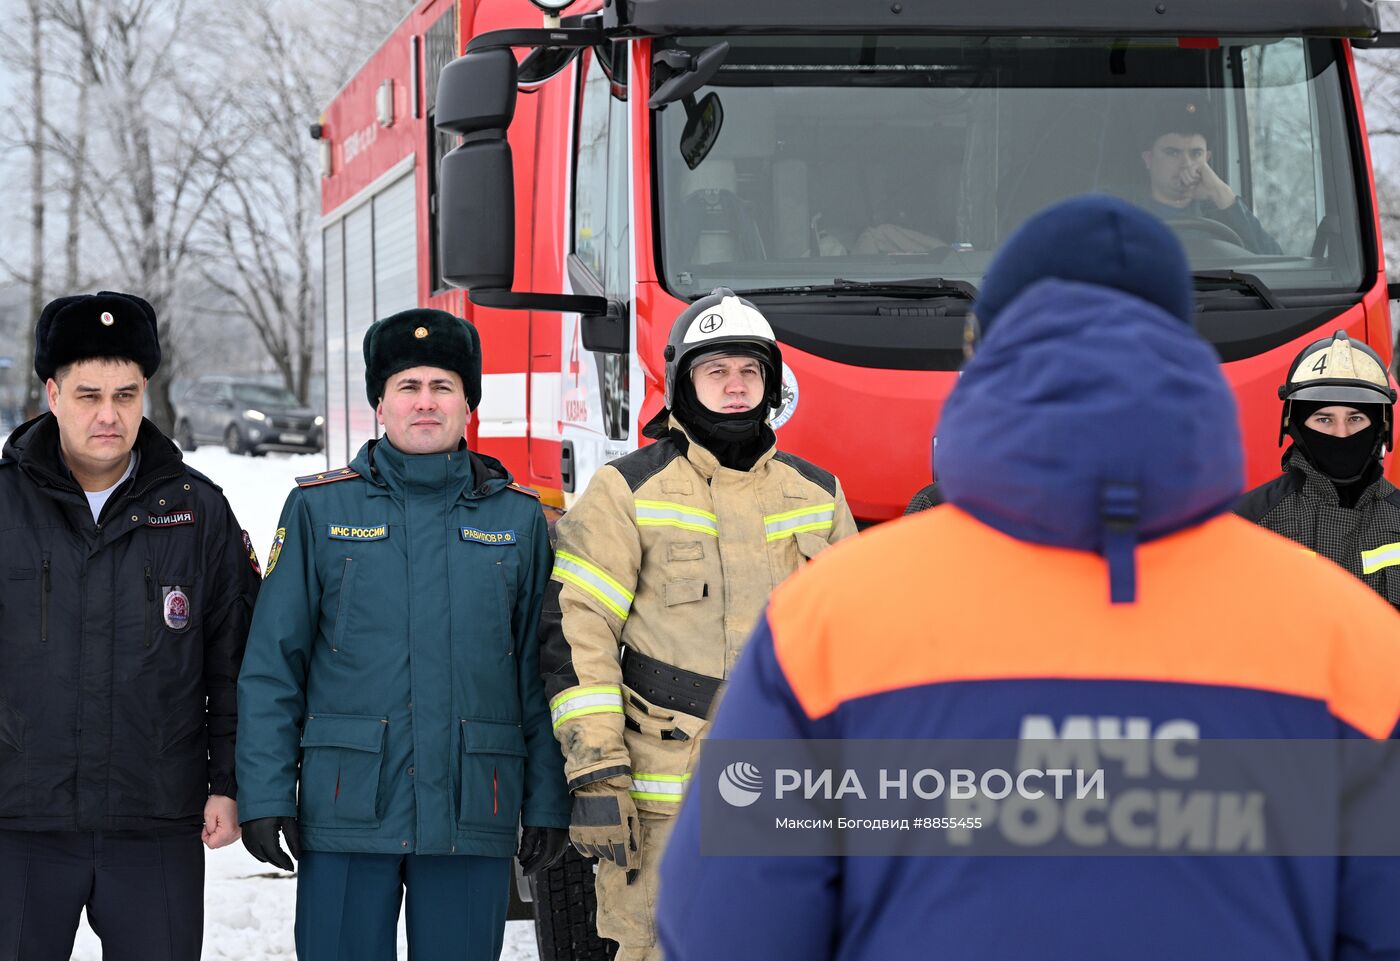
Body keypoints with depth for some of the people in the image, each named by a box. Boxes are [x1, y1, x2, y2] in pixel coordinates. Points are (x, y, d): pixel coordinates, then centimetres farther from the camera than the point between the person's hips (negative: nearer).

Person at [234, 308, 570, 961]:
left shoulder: (517, 518, 8)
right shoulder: (320, 509, 4)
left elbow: (541, 675, 8)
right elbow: (271, 665, 3)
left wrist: (548, 803, 4)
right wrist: (265, 796, -4)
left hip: (473, 814, 1)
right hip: (347, 812, -1)